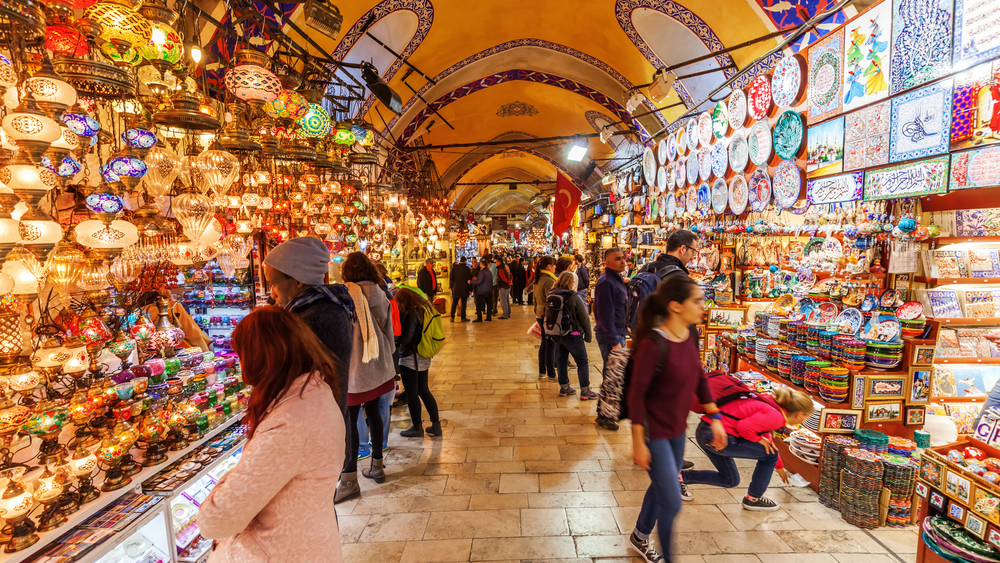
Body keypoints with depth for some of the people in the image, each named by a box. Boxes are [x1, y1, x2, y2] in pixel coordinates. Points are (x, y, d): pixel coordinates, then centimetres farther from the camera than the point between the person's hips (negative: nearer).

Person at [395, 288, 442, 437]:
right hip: (423, 358, 9)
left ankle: (417, 428, 16)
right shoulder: (425, 309, 7)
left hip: (410, 358, -9)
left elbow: (406, 338, -21)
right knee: (424, 391, 16)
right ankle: (436, 425, 19)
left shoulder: (412, 313, -19)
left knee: (411, 393, 5)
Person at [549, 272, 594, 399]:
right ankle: (585, 391, 9)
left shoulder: (551, 295, 2)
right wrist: (588, 335, 0)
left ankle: (564, 388, 25)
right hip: (572, 335, -6)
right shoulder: (574, 297, -16)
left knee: (561, 360, 16)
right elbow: (584, 318, -12)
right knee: (582, 362, 6)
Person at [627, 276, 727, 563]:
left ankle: (640, 538, 49)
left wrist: (715, 418, 10)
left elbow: (700, 378, 9)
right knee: (671, 502, 1)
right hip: (654, 432, -8)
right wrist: (638, 442, -18)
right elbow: (637, 394, -22)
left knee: (661, 488, 24)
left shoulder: (690, 335, -4)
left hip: (677, 429, 8)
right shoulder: (653, 344, -27)